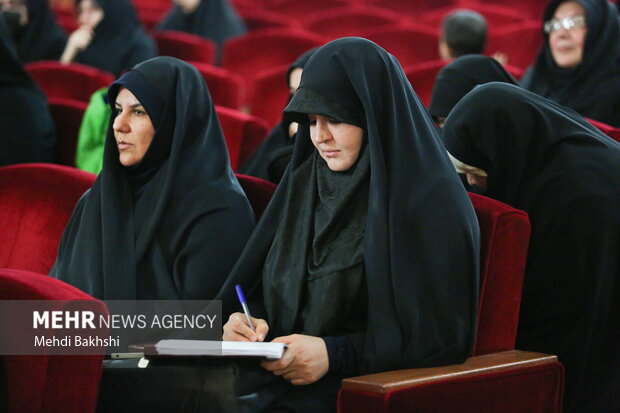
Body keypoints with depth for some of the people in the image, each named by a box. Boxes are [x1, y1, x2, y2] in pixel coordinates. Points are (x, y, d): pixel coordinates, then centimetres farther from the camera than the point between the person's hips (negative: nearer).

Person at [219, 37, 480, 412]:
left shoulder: (432, 203, -8)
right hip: (274, 377, 6)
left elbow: (444, 336, -10)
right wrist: (246, 323, -3)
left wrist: (335, 354, -18)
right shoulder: (306, 182, 12)